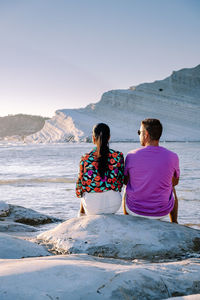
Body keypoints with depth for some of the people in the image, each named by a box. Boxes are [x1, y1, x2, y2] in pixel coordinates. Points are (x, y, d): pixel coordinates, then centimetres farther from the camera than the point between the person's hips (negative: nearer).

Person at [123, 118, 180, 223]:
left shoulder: (131, 156, -14)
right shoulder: (172, 157, -14)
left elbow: (125, 181, 2)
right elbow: (175, 182, 4)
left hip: (135, 210, 0)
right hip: (162, 212, 0)